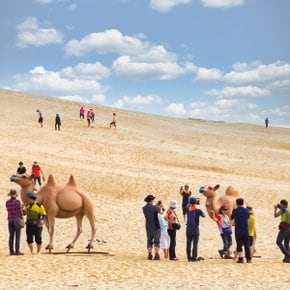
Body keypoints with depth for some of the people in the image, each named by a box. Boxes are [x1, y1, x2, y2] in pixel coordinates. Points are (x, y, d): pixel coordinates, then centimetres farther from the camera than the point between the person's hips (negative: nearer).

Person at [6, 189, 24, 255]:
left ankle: (11, 251, 6)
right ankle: (17, 251, -4)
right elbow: (20, 211, -13)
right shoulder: (18, 202, -11)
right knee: (17, 236, -2)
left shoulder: (7, 202, 5)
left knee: (11, 236, 7)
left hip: (10, 221, 5)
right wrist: (22, 218, 0)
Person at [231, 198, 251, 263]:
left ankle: (240, 258, -9)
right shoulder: (246, 210, 0)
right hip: (245, 230, 2)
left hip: (238, 231, -2)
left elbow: (231, 218, 6)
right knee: (246, 245, 10)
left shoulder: (235, 211, -9)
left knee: (239, 245, 1)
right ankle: (248, 258, 12)